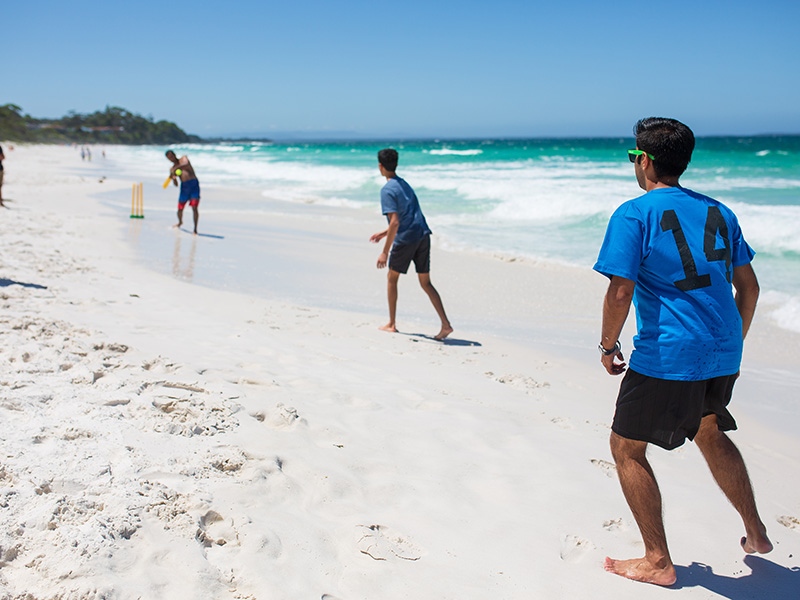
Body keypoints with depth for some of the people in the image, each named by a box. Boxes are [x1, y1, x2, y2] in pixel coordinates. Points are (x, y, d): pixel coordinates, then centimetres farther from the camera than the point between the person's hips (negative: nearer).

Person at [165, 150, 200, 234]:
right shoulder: (172, 169, 16)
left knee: (194, 208, -14)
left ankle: (195, 228, -9)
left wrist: (176, 168, -21)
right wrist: (174, 178, -13)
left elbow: (186, 164, -17)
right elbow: (176, 184, 8)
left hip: (194, 184, -4)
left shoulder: (184, 158, 9)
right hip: (184, 186, 4)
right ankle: (180, 222, 39)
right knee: (180, 208, 9)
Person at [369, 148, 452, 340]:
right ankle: (445, 324, 0)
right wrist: (384, 233, 35)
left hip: (405, 239, -7)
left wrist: (385, 252, -18)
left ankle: (391, 324, 21)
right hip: (423, 235, 7)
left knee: (392, 278, 13)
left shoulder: (387, 190, -9)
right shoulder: (404, 184, 18)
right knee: (425, 282, 10)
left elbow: (395, 222, -19)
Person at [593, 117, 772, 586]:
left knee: (627, 447, 9)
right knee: (710, 433, 30)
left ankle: (658, 562, 14)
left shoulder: (634, 214, -10)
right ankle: (756, 533, 39)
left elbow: (620, 292, -18)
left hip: (667, 355, -7)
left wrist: (609, 346, -3)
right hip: (723, 353, 7)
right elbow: (749, 287, 14)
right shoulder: (718, 211, 10)